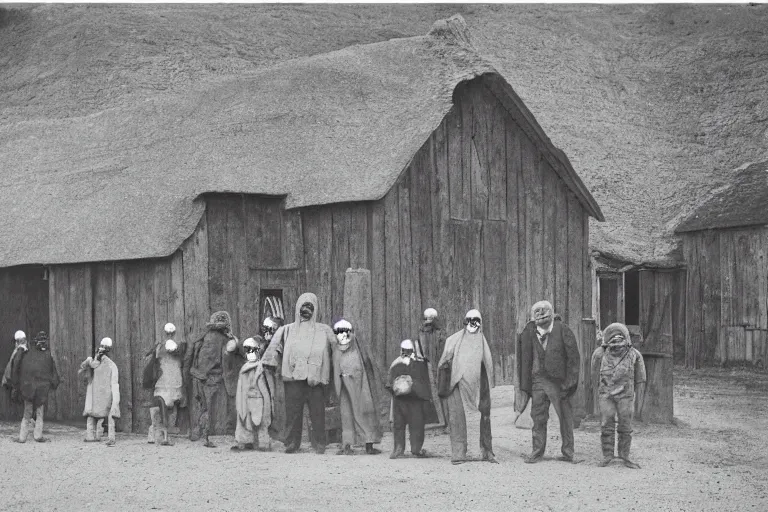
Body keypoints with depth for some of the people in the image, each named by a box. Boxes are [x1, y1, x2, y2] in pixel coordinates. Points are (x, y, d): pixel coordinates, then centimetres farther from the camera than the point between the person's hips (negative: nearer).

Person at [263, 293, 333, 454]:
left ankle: (319, 445, 1)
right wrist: (270, 364, 3)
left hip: (316, 378, 0)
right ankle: (291, 445, 3)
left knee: (317, 413, -4)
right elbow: (274, 348, 13)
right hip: (293, 377, 0)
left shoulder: (324, 330, 14)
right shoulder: (287, 330, 15)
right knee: (293, 413, -2)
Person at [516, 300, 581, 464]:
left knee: (565, 417, 3)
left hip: (558, 381, -3)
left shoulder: (562, 330, -6)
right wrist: (525, 385, 6)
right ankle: (537, 452, 16)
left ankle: (568, 453, 13)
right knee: (538, 417, 7)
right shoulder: (528, 333, 4)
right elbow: (524, 359, 11)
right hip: (537, 380, 3)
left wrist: (569, 383, -11)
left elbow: (573, 357, -6)